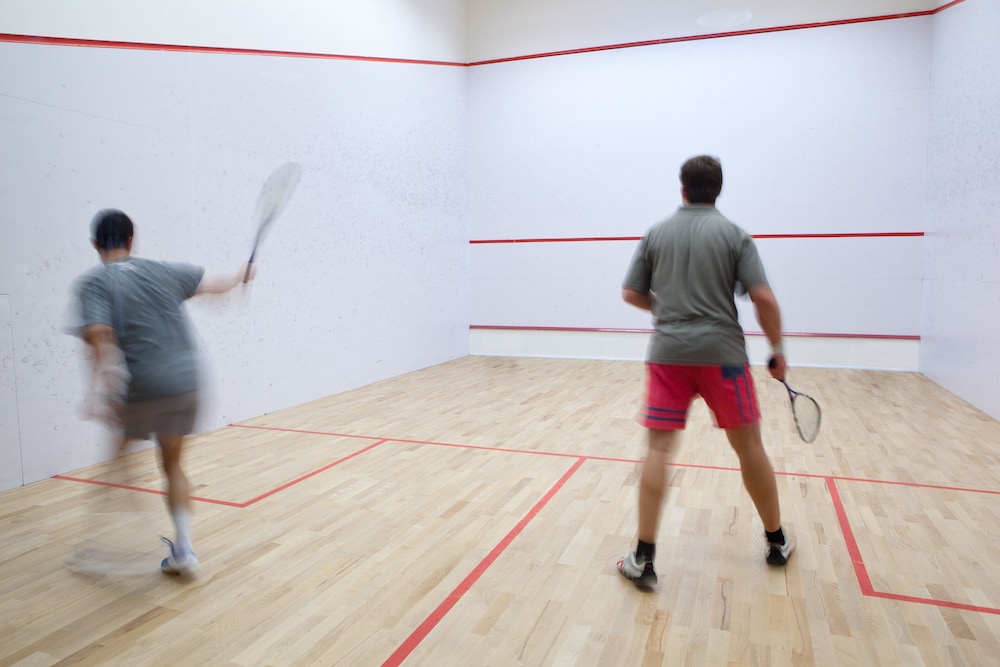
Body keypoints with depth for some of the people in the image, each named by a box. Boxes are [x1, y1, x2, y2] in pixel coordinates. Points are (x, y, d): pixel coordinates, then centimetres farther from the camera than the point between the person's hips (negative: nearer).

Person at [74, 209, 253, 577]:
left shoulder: (92, 283, -2)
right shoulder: (165, 271, 8)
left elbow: (100, 335, -17)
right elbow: (215, 283, 22)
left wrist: (101, 391, -22)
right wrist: (240, 275, 41)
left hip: (140, 390, -3)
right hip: (186, 383, 4)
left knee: (121, 461, 18)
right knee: (172, 465, 16)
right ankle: (183, 550, 15)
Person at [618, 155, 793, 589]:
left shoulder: (655, 234, 8)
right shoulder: (734, 235, 2)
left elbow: (631, 293, 9)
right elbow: (763, 297, -7)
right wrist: (777, 350, 5)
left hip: (667, 353, 1)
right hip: (722, 353, 0)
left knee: (658, 449, 1)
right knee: (749, 447, 14)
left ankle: (643, 560, 0)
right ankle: (777, 542, 31)